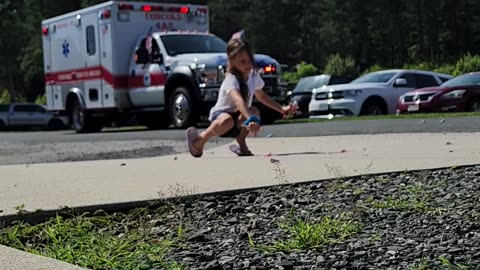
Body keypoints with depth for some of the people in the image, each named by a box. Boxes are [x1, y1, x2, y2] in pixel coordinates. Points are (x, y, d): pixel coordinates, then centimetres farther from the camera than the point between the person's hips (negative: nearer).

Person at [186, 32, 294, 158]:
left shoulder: (254, 76, -3)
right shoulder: (231, 79, -26)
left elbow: (261, 96, 18)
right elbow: (239, 101, -46)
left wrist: (281, 109, 12)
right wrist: (250, 120, -62)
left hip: (239, 118, 5)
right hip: (220, 114, -5)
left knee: (254, 111, -29)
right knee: (227, 121, -42)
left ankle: (241, 143, -7)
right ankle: (199, 141, -15)